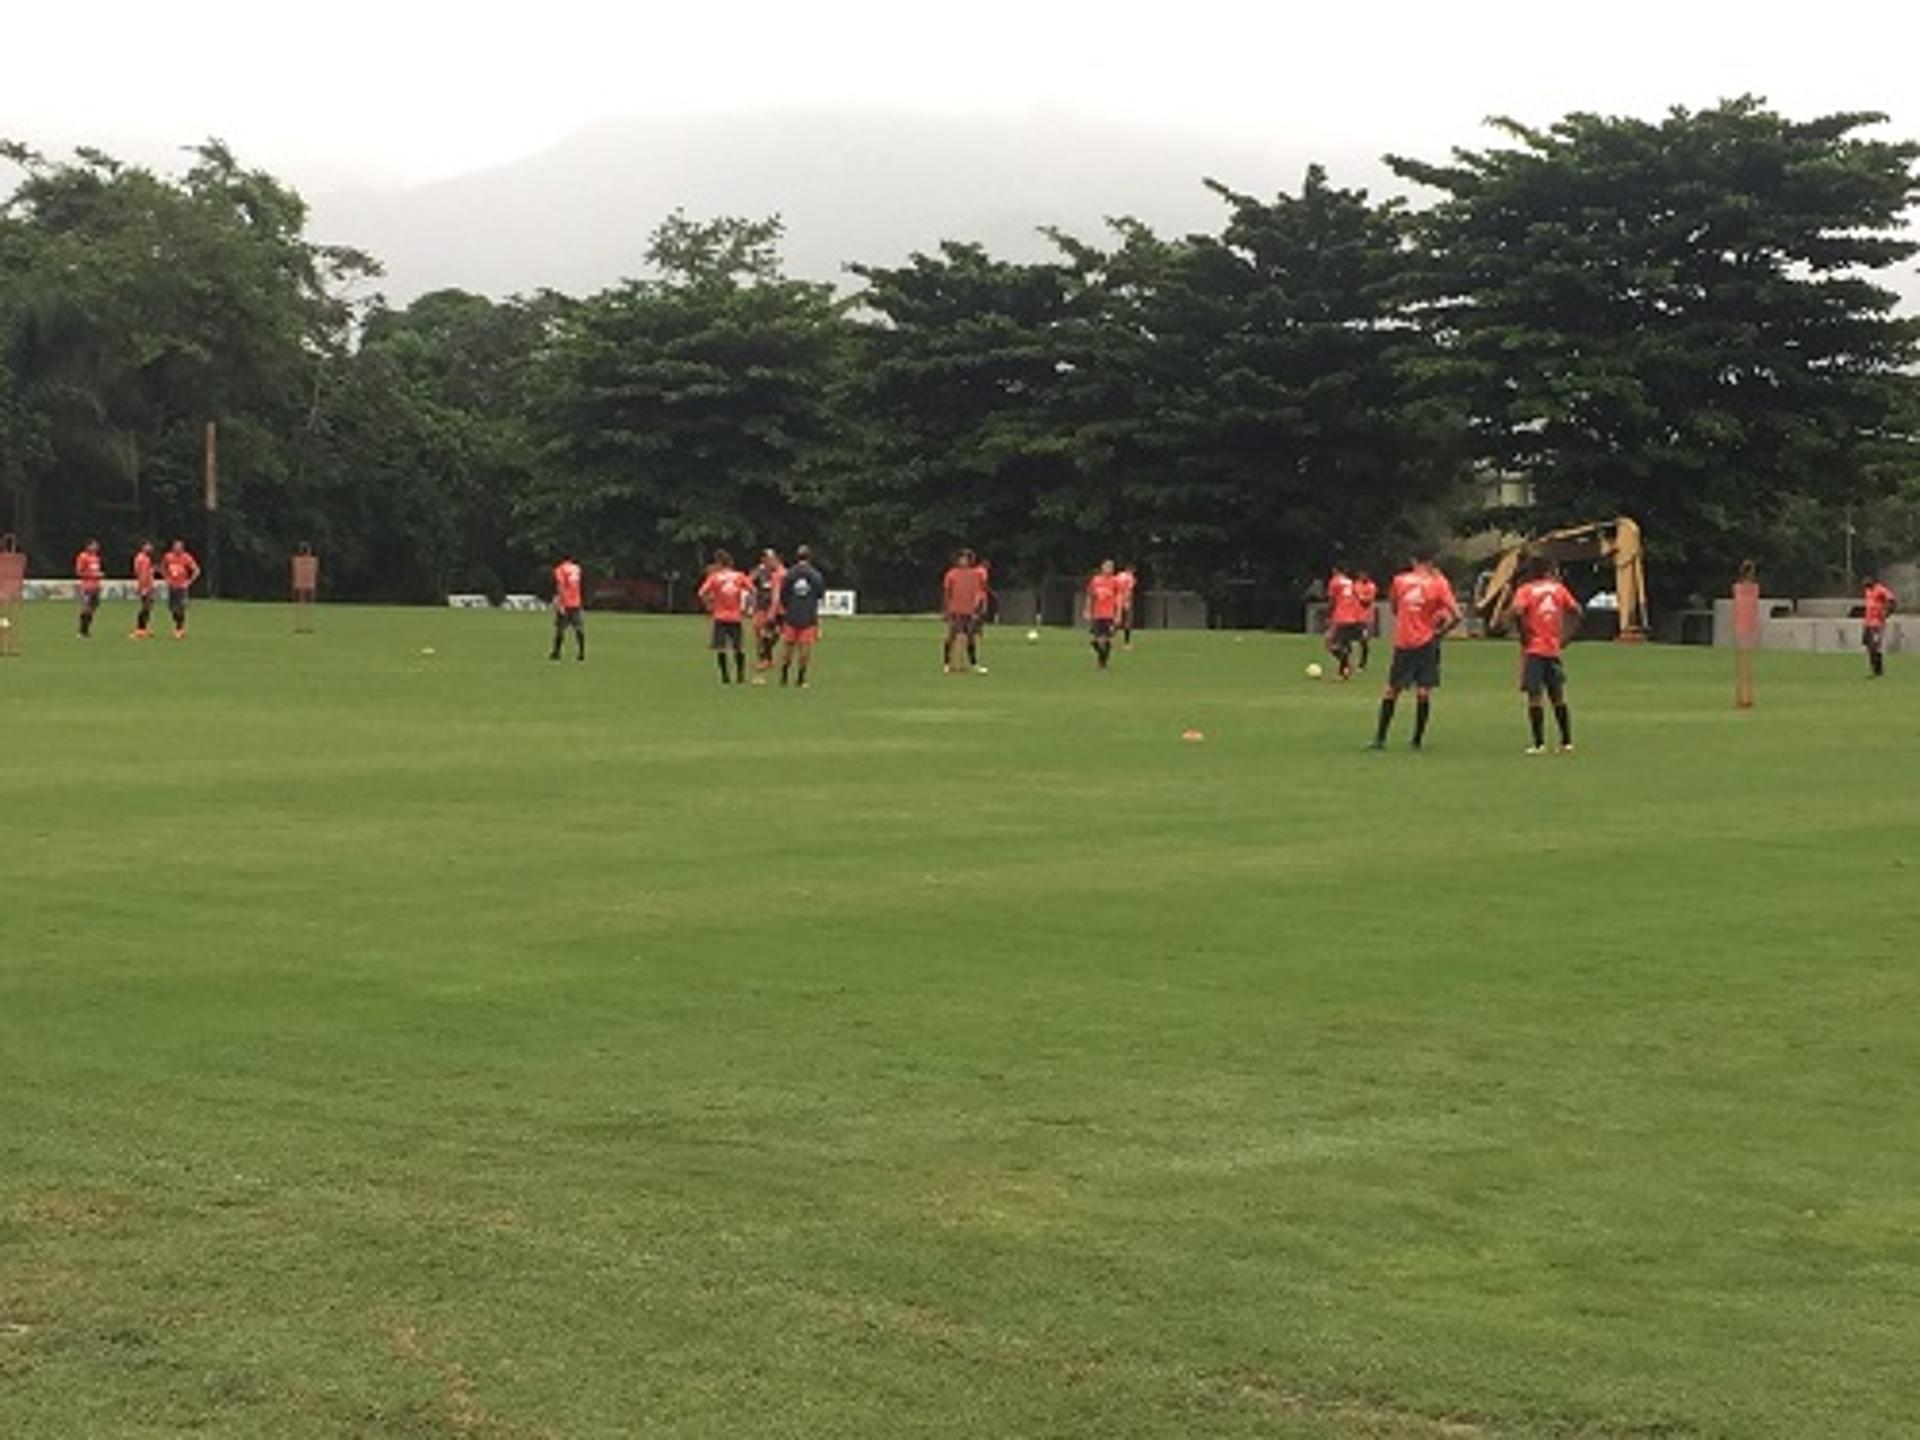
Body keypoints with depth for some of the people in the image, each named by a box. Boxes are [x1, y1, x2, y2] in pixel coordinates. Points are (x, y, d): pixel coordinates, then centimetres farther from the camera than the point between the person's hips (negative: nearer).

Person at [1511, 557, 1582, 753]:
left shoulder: (1525, 590, -4)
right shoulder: (1558, 588, 8)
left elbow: (1517, 611, -21)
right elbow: (1575, 611, 7)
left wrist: (1522, 634, -8)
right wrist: (1564, 635, 11)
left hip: (1533, 649, -4)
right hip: (1554, 649, 4)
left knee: (1534, 696, -2)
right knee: (1558, 696, 13)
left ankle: (1539, 743, -7)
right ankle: (1566, 742, 14)